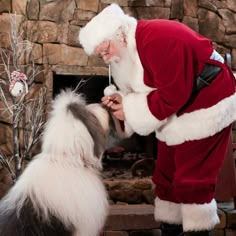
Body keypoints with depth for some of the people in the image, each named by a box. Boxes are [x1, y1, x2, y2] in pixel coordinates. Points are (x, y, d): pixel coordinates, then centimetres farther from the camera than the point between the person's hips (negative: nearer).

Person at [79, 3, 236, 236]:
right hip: (176, 114, 10)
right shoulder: (127, 53, 4)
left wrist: (130, 109, -21)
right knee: (166, 177, 12)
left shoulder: (159, 40, -28)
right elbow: (144, 93, 9)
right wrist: (121, 101, -12)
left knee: (191, 180, -7)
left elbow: (174, 93, -30)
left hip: (205, 109, -10)